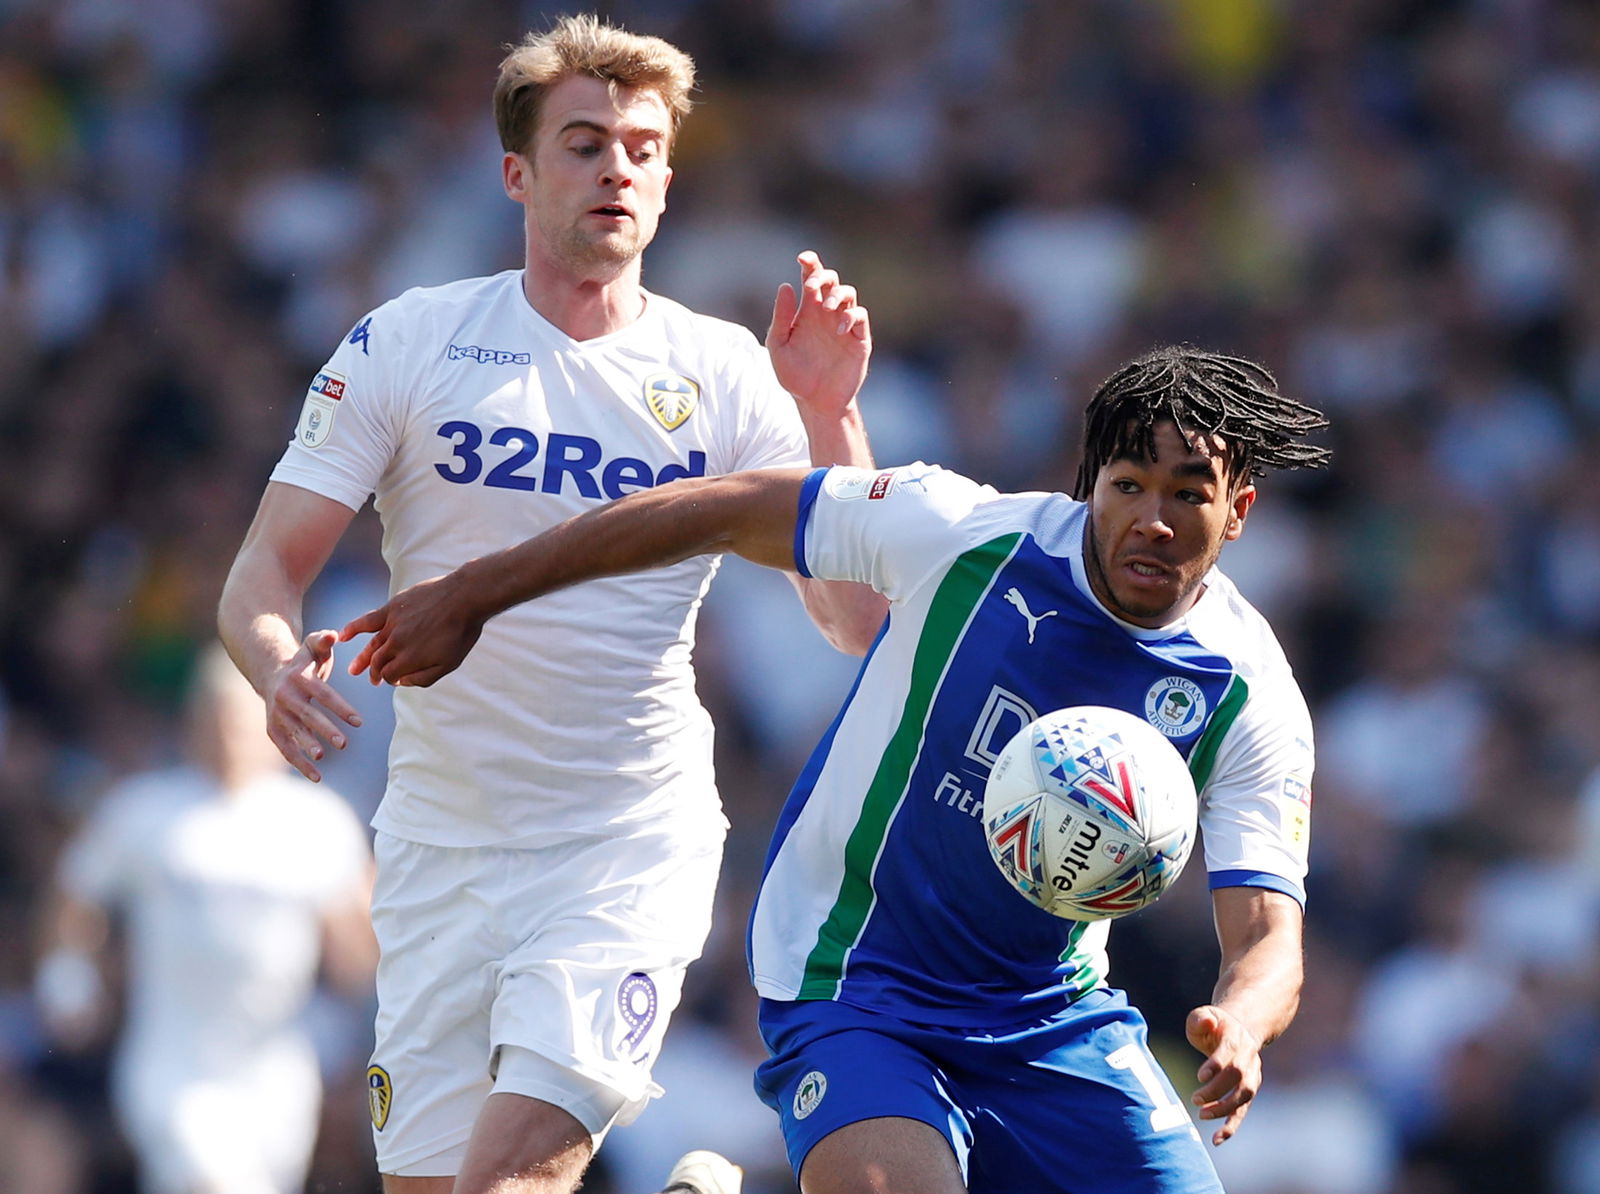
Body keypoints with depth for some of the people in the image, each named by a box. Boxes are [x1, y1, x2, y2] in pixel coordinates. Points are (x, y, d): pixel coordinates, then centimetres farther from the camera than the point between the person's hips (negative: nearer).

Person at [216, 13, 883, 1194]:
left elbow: (857, 620, -4)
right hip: (443, 835, 2)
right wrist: (280, 665, -23)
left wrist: (829, 415, -16)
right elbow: (266, 570, -1)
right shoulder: (409, 342, 1)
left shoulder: (728, 375, 1)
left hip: (635, 840, -2)